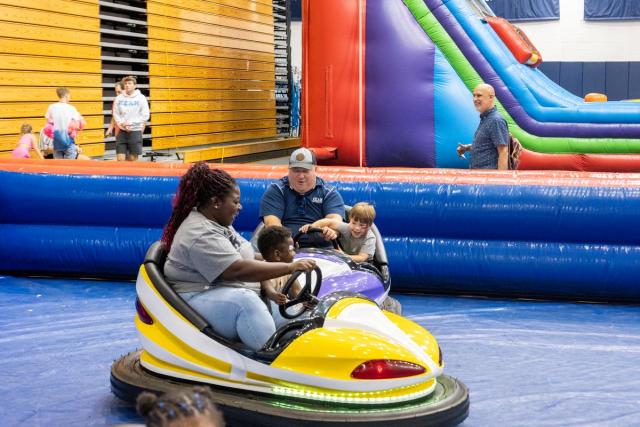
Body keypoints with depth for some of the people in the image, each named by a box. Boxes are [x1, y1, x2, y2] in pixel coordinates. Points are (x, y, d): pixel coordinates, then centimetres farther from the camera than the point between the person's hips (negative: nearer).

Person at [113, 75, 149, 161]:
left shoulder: (141, 98, -3)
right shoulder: (119, 98, 4)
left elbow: (145, 115, -6)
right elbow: (116, 114, 8)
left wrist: (131, 123, -11)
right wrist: (122, 124, -9)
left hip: (135, 131, -2)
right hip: (122, 131, 2)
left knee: (133, 159, 2)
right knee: (120, 158, -1)